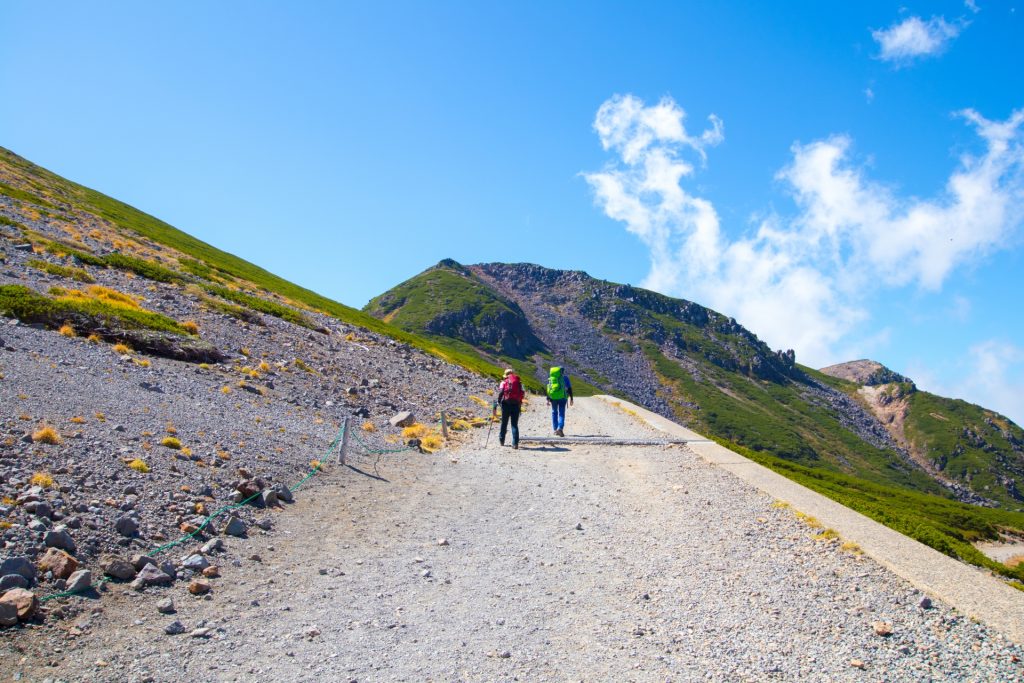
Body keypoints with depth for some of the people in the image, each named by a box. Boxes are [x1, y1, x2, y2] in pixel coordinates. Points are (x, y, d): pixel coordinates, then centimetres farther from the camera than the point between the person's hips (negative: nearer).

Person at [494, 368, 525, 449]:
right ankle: (515, 443, -6)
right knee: (515, 424, 5)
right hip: (516, 404, 1)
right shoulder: (519, 382, 11)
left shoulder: (504, 382, 4)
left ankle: (501, 440, 28)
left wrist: (497, 403, -6)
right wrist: (520, 404, 15)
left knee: (504, 423, 15)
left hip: (506, 404, -1)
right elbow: (522, 393, 6)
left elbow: (500, 393, -9)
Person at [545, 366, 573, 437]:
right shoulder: (565, 377, 4)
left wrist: (548, 399, 4)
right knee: (561, 413, -1)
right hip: (562, 396, -2)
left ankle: (555, 430, 17)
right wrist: (571, 399, 4)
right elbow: (569, 388, 1)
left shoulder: (551, 377, 11)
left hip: (553, 397, 2)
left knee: (554, 412, 16)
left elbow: (548, 388, 5)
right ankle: (560, 428, -20)